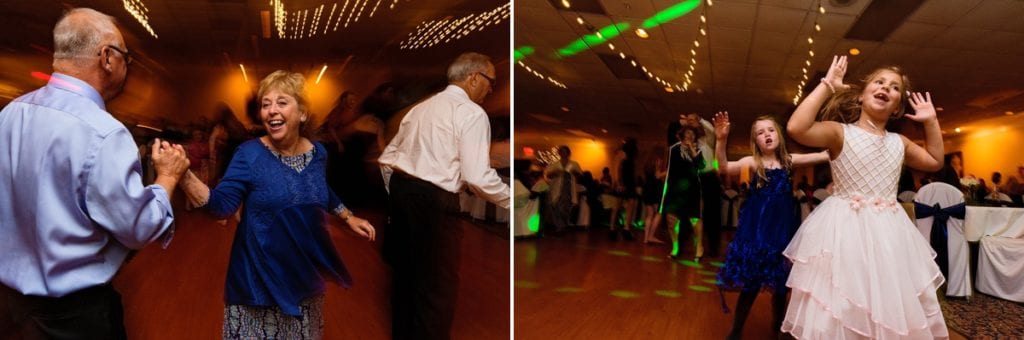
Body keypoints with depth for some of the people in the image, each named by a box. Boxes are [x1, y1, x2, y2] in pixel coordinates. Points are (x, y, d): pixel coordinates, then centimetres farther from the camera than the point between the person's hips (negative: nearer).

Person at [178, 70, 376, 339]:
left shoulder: (318, 153, 0)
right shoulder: (249, 154, -13)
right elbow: (222, 205, -21)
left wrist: (349, 218, 18)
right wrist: (184, 175, -35)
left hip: (305, 274, 4)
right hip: (261, 278, -4)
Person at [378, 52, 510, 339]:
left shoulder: (422, 107, 16)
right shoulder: (472, 113, -8)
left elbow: (387, 158, 18)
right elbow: (478, 177, -17)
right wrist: (509, 201, -2)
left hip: (400, 188, 9)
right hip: (434, 199, -9)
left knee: (406, 273, 21)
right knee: (438, 284, 3)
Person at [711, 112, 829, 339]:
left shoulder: (788, 160, 6)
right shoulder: (753, 162, -5)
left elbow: (825, 155, 4)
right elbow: (724, 168, -21)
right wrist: (721, 140, -36)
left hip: (782, 228, 3)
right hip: (756, 229, -3)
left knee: (781, 284, 12)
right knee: (750, 284, -2)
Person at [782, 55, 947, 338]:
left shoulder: (899, 143, 11)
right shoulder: (840, 132, -8)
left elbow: (935, 161, 28)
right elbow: (796, 128, -27)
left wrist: (931, 121, 18)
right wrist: (827, 84, -19)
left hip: (889, 234, 6)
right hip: (846, 231, -6)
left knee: (897, 312, 13)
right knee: (840, 316, -2)